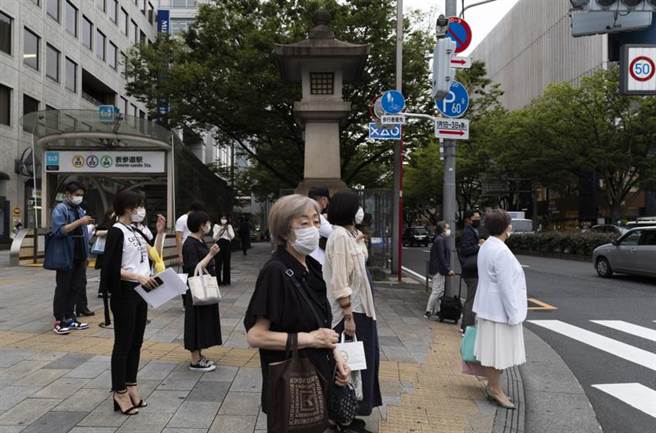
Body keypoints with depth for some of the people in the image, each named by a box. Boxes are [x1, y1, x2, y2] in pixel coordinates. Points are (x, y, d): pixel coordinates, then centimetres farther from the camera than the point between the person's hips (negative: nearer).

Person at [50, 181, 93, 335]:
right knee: (63, 289, 0)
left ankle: (69, 318, 22)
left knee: (78, 287, 10)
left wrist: (86, 254, 14)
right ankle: (59, 321, 10)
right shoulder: (60, 209, -7)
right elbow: (59, 231, -20)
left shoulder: (80, 210, 14)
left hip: (79, 257, 7)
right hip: (66, 257, -7)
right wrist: (79, 222, -26)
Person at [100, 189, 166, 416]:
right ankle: (120, 392, 10)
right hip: (124, 293, -8)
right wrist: (138, 277, -24)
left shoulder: (136, 232, 13)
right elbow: (111, 269, -18)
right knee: (123, 344, 0)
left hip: (140, 293, 8)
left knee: (136, 342, 13)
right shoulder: (116, 231, -11)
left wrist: (160, 233, 8)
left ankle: (131, 387, 24)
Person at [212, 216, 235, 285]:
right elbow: (214, 237, -2)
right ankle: (218, 281, 2)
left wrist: (227, 230, -13)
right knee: (218, 263, -5)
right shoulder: (216, 226, 6)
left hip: (227, 245, 1)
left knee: (226, 263, 1)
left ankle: (226, 280, 9)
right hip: (219, 245, -1)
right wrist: (221, 230, -13)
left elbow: (232, 237, 0)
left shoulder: (229, 226, 8)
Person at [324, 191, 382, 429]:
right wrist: (348, 316, -24)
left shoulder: (347, 234, 11)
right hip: (350, 311, -10)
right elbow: (339, 282, -24)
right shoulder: (340, 236, -19)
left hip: (358, 308, 10)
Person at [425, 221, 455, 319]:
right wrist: (448, 270, -18)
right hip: (438, 269, -10)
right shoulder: (440, 240, -16)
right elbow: (441, 257, -20)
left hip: (438, 269, 10)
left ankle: (437, 311, 20)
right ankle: (428, 312, -1)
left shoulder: (440, 239, 15)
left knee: (439, 291, 14)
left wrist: (448, 269, 17)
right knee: (437, 291, -6)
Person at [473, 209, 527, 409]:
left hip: (488, 308, 10)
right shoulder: (501, 252, -22)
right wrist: (513, 314, -16)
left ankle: (493, 386, 27)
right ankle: (494, 389, 13)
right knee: (498, 350, 1)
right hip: (500, 310, -10)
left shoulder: (486, 247, 10)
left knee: (493, 349, 17)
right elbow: (506, 286, -22)